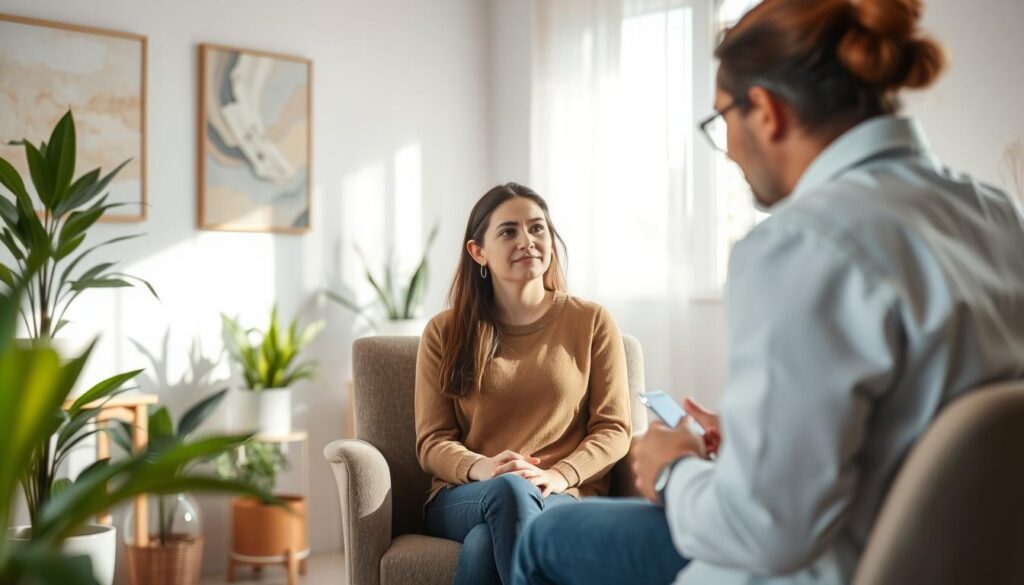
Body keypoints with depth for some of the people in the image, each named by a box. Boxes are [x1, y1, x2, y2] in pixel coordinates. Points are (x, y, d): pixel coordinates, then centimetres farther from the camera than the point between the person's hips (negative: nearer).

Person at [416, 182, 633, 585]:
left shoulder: (591, 322, 10)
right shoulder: (445, 333, 12)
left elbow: (614, 429, 6)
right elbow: (432, 441, 7)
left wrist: (559, 475, -14)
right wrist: (478, 468, -17)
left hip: (564, 497, -1)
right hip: (463, 498, 1)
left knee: (485, 544, -36)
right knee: (507, 489, -37)